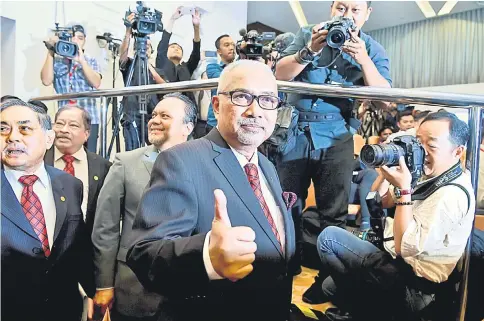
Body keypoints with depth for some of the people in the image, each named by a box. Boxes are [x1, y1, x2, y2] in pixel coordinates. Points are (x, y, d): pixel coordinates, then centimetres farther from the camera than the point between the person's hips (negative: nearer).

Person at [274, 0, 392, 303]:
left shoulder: (373, 50, 4)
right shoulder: (308, 34, 6)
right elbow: (281, 74, -5)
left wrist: (363, 59, -20)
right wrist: (310, 50, -20)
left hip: (336, 137, 0)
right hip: (295, 130, 1)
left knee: (333, 213, 5)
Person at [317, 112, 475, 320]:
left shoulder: (452, 195, -26)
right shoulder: (433, 177, 3)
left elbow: (406, 247, -29)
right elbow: (382, 201, 11)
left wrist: (403, 189, -29)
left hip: (408, 279, -9)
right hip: (400, 262, 10)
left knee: (328, 237, -3)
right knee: (331, 285, 17)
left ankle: (358, 290, 14)